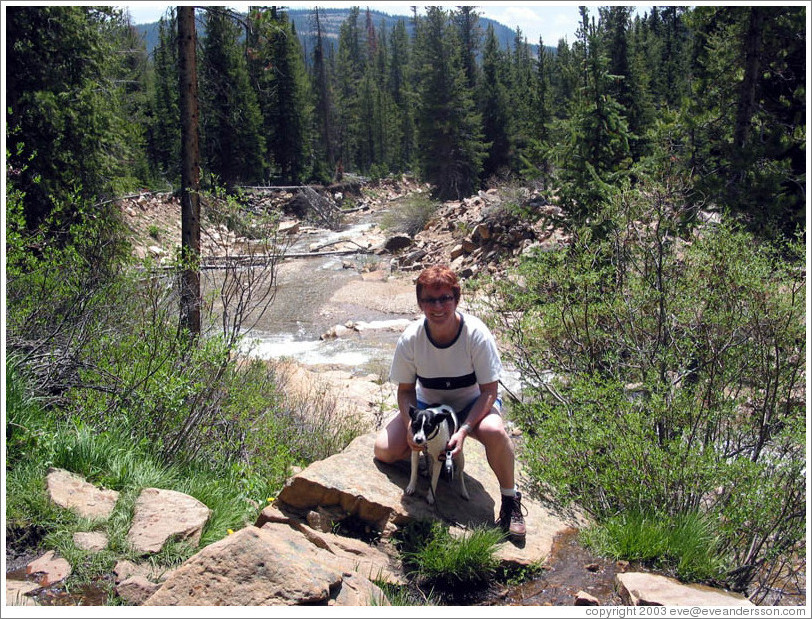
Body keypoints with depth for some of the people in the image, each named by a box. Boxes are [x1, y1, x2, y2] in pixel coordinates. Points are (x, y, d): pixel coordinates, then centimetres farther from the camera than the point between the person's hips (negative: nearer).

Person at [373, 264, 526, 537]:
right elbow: (405, 389, -6)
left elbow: (489, 390, -20)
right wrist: (411, 426, -24)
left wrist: (464, 430, -32)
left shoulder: (476, 333, -26)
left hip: (473, 403, -3)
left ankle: (510, 499, -12)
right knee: (385, 450, -16)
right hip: (428, 404, 3)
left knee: (494, 431, -37)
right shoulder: (410, 338, -19)